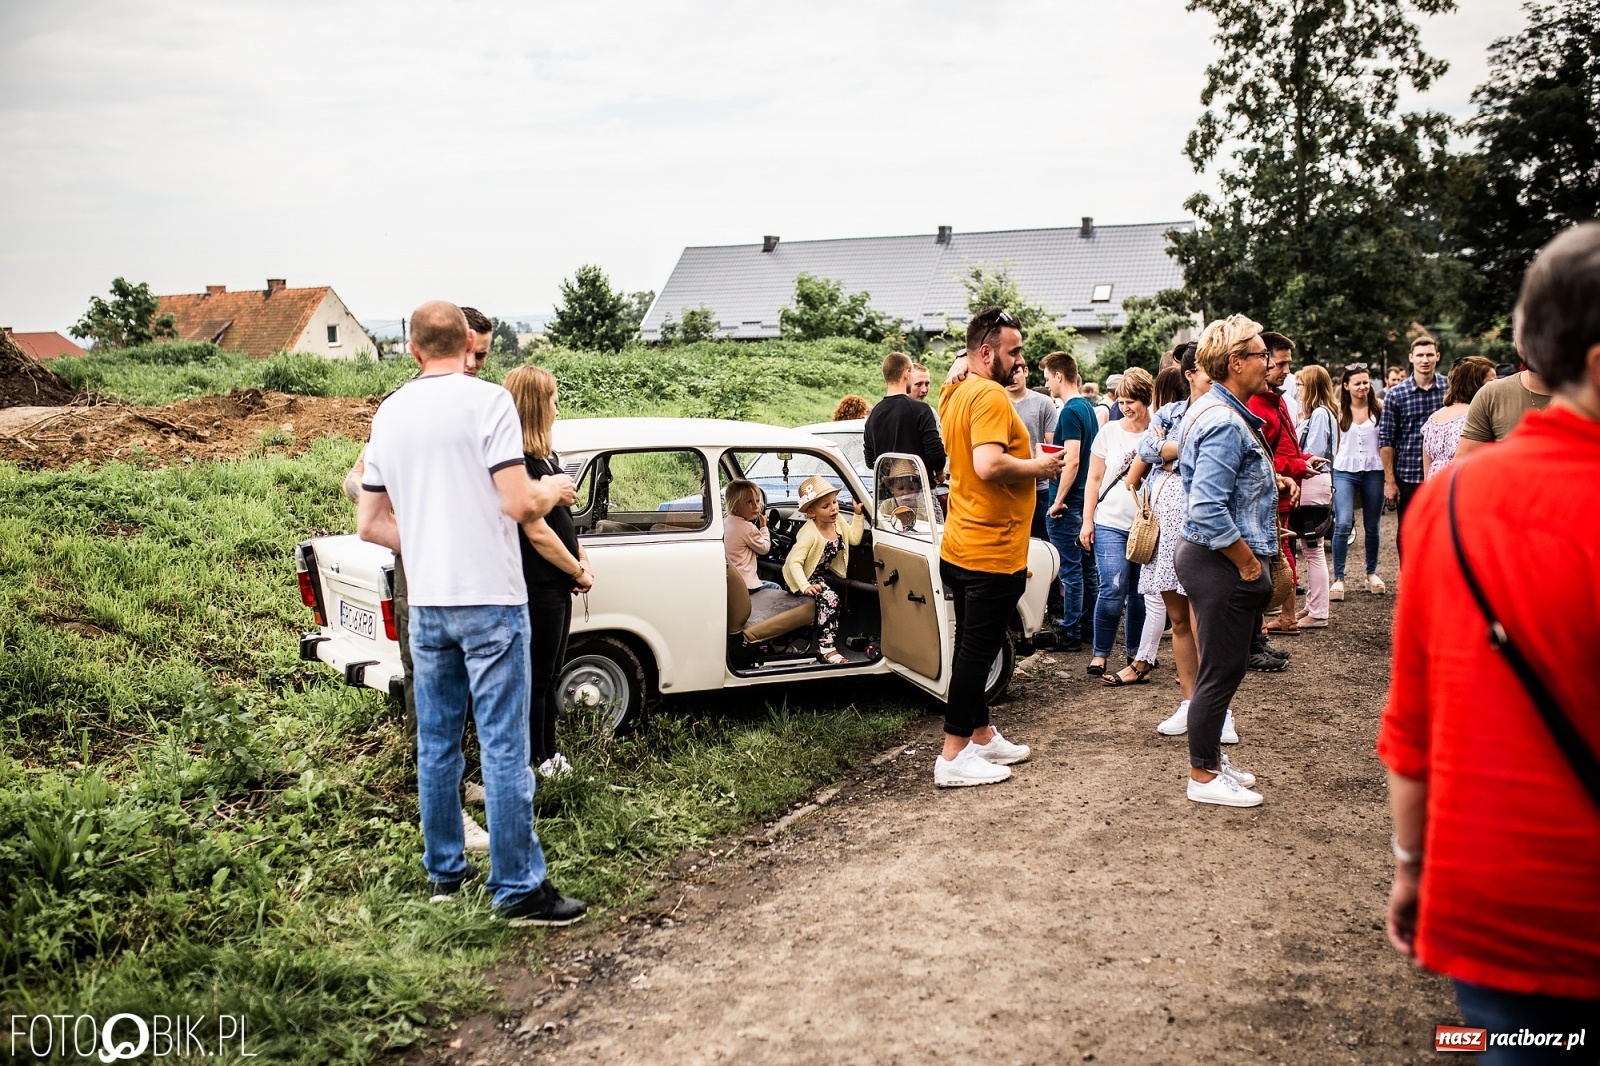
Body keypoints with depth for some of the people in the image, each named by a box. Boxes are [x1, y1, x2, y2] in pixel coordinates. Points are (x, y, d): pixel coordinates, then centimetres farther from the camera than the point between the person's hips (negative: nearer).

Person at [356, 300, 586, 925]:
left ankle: (443, 873, 25)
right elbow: (518, 503, -18)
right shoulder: (487, 400, -9)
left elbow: (369, 525, 13)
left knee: (436, 744, 14)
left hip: (426, 604, 6)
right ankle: (518, 890, 3)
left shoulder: (389, 414, 9)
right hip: (490, 599, -6)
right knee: (504, 748, -2)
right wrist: (552, 491, 2)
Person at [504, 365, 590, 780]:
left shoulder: (547, 456, 10)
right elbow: (538, 533, -20)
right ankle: (534, 762, 15)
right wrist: (579, 572, -10)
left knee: (549, 676, 17)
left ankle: (548, 754, 28)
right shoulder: (521, 463, -19)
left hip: (556, 584, 10)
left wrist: (581, 558, 2)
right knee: (536, 679, 3)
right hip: (536, 589, -9)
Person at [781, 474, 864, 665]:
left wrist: (858, 514, -5)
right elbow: (794, 562, -33)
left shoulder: (838, 521, -7)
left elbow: (855, 538, 4)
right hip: (806, 577, -9)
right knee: (829, 598, -30)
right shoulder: (809, 533, -29)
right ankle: (826, 649, -27)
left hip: (823, 573, 9)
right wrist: (804, 586, -45)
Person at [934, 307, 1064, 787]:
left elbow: (961, 364, 33)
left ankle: (982, 736, 30)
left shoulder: (956, 391, 10)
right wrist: (1038, 466, -16)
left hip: (960, 548, 10)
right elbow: (989, 465, -31)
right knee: (976, 652, -3)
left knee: (972, 648, 17)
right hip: (992, 553, -10)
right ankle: (953, 757, 2)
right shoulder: (989, 396, -19)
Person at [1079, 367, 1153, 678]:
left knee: (1141, 592, 8)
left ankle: (1135, 652, 23)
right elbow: (1094, 479, 7)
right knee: (1113, 589, -11)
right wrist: (1087, 521, 2)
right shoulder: (1109, 432, 4)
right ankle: (1099, 653, 0)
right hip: (1111, 524, -1)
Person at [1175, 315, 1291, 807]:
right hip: (1224, 564, -11)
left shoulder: (1216, 411, 13)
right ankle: (1203, 776, 11)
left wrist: (1268, 481, 14)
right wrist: (1248, 561, -18)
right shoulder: (1224, 423, -21)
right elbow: (1208, 512, -28)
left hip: (1222, 562, 11)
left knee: (1224, 667, 19)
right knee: (1222, 669, 0)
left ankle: (1211, 758, 32)